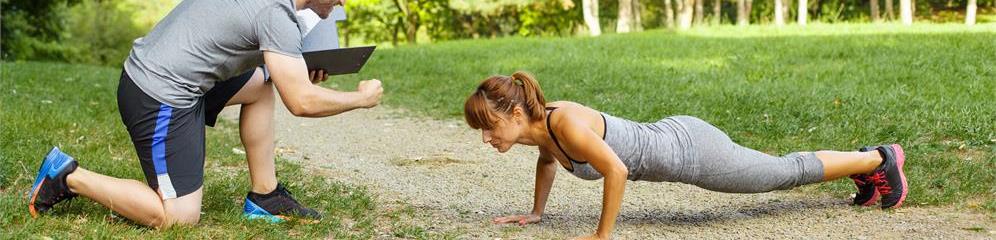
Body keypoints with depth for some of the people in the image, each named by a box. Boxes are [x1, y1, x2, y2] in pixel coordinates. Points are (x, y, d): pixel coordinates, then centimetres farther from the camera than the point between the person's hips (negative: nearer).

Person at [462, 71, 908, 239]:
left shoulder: (566, 124, -31)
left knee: (790, 172, 12)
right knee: (782, 172, 25)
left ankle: (880, 159, 31)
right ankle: (866, 162, 43)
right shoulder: (537, 124, -5)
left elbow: (617, 170, -34)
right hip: (671, 139, 8)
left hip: (690, 151, -8)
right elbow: (547, 159, 17)